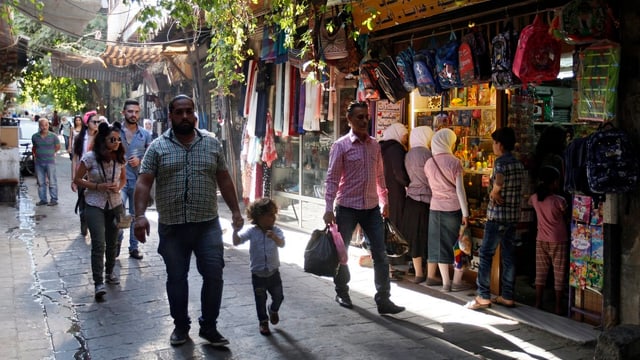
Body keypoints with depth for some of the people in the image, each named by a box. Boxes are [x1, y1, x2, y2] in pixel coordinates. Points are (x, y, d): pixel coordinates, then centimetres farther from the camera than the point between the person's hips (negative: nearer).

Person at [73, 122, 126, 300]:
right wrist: (98, 186, -18)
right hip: (95, 205, -4)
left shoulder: (119, 158, -1)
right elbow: (77, 180, -7)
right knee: (98, 243, -12)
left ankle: (109, 272, 34)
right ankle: (98, 283, -8)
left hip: (115, 204, 4)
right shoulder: (90, 157, -14)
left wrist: (119, 187, -8)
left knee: (112, 242, 13)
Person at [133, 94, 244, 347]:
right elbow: (143, 183, -6)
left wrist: (235, 211, 7)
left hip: (208, 225, 1)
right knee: (176, 279, 10)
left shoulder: (212, 144, 6)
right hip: (171, 227, -1)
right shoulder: (158, 147, 0)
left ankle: (209, 327, 16)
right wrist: (140, 215, -18)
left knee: (214, 275, 0)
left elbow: (224, 180, 11)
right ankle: (181, 326, 27)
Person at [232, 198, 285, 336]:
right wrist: (235, 230, -39)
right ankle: (263, 322, 29)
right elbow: (236, 242, -20)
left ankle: (273, 310, 44)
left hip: (273, 272, 1)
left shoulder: (276, 231, -9)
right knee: (260, 300, 9)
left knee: (278, 296, 11)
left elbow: (281, 244, -27)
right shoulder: (252, 231, -12)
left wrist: (274, 237, -48)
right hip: (258, 274, -1)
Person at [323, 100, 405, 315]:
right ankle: (342, 293, 29)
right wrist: (328, 209, -15)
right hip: (347, 207, -4)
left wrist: (384, 201, 16)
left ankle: (383, 300, 5)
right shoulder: (341, 146, -7)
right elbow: (332, 178, -10)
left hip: (372, 207, 4)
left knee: (380, 255, 0)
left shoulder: (374, 145, 8)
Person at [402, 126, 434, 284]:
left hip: (411, 199, 7)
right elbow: (431, 180, -12)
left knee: (415, 237, 9)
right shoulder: (425, 153, -11)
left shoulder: (408, 154, 10)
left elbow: (409, 177, 12)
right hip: (425, 200, -7)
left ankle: (418, 274, 15)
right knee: (429, 237, 0)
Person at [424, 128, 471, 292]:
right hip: (454, 208, -4)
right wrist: (465, 213, -8)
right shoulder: (454, 162, -11)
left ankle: (445, 282, 11)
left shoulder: (428, 163, 2)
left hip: (436, 208, 4)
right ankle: (457, 282, 11)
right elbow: (460, 189, -11)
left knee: (440, 244, 9)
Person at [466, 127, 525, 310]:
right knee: (508, 255, 11)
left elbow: (498, 182, -34)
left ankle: (483, 296, -2)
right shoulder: (518, 164, 12)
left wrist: (494, 193, -17)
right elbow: (521, 185, 14)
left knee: (486, 254, -2)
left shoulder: (500, 161, -14)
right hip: (514, 215, 8)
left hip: (497, 215, -8)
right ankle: (507, 296, 16)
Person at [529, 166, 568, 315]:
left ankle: (538, 304, 16)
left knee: (540, 272, 12)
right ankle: (558, 307, 10)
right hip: (558, 241, -4)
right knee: (559, 274, 5)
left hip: (541, 240, 4)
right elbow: (565, 218, -3)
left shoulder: (535, 198, -3)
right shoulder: (559, 200, -16)